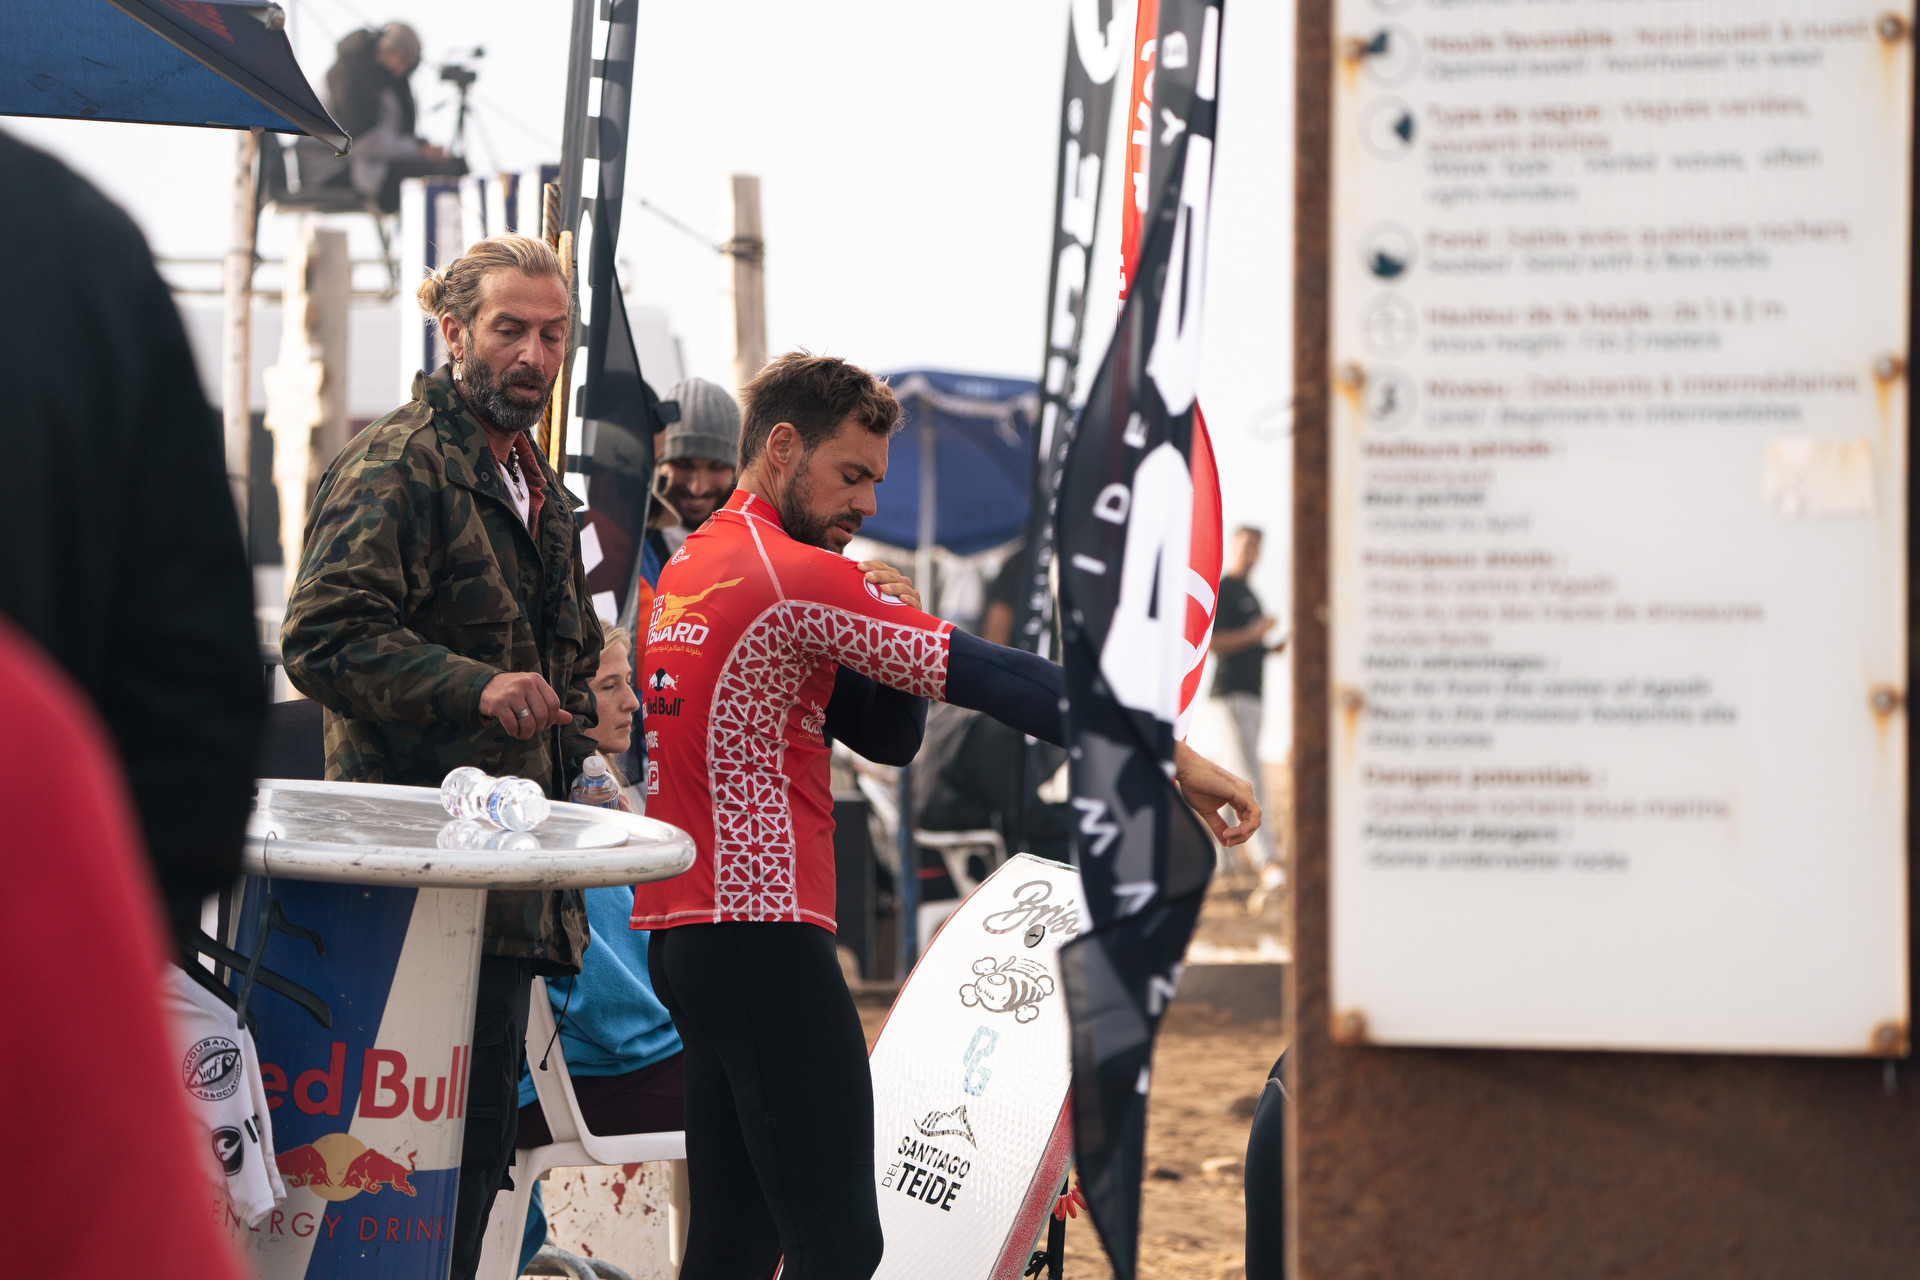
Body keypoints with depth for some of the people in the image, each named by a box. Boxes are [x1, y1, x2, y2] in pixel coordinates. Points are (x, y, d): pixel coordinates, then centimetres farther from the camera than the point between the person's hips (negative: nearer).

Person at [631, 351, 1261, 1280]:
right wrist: (1167, 757, -19)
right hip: (763, 933, -10)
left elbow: (887, 737, 18)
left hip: (680, 932, 10)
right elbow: (990, 677, -18)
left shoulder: (688, 570, 19)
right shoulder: (792, 575, -12)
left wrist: (890, 640, -1)